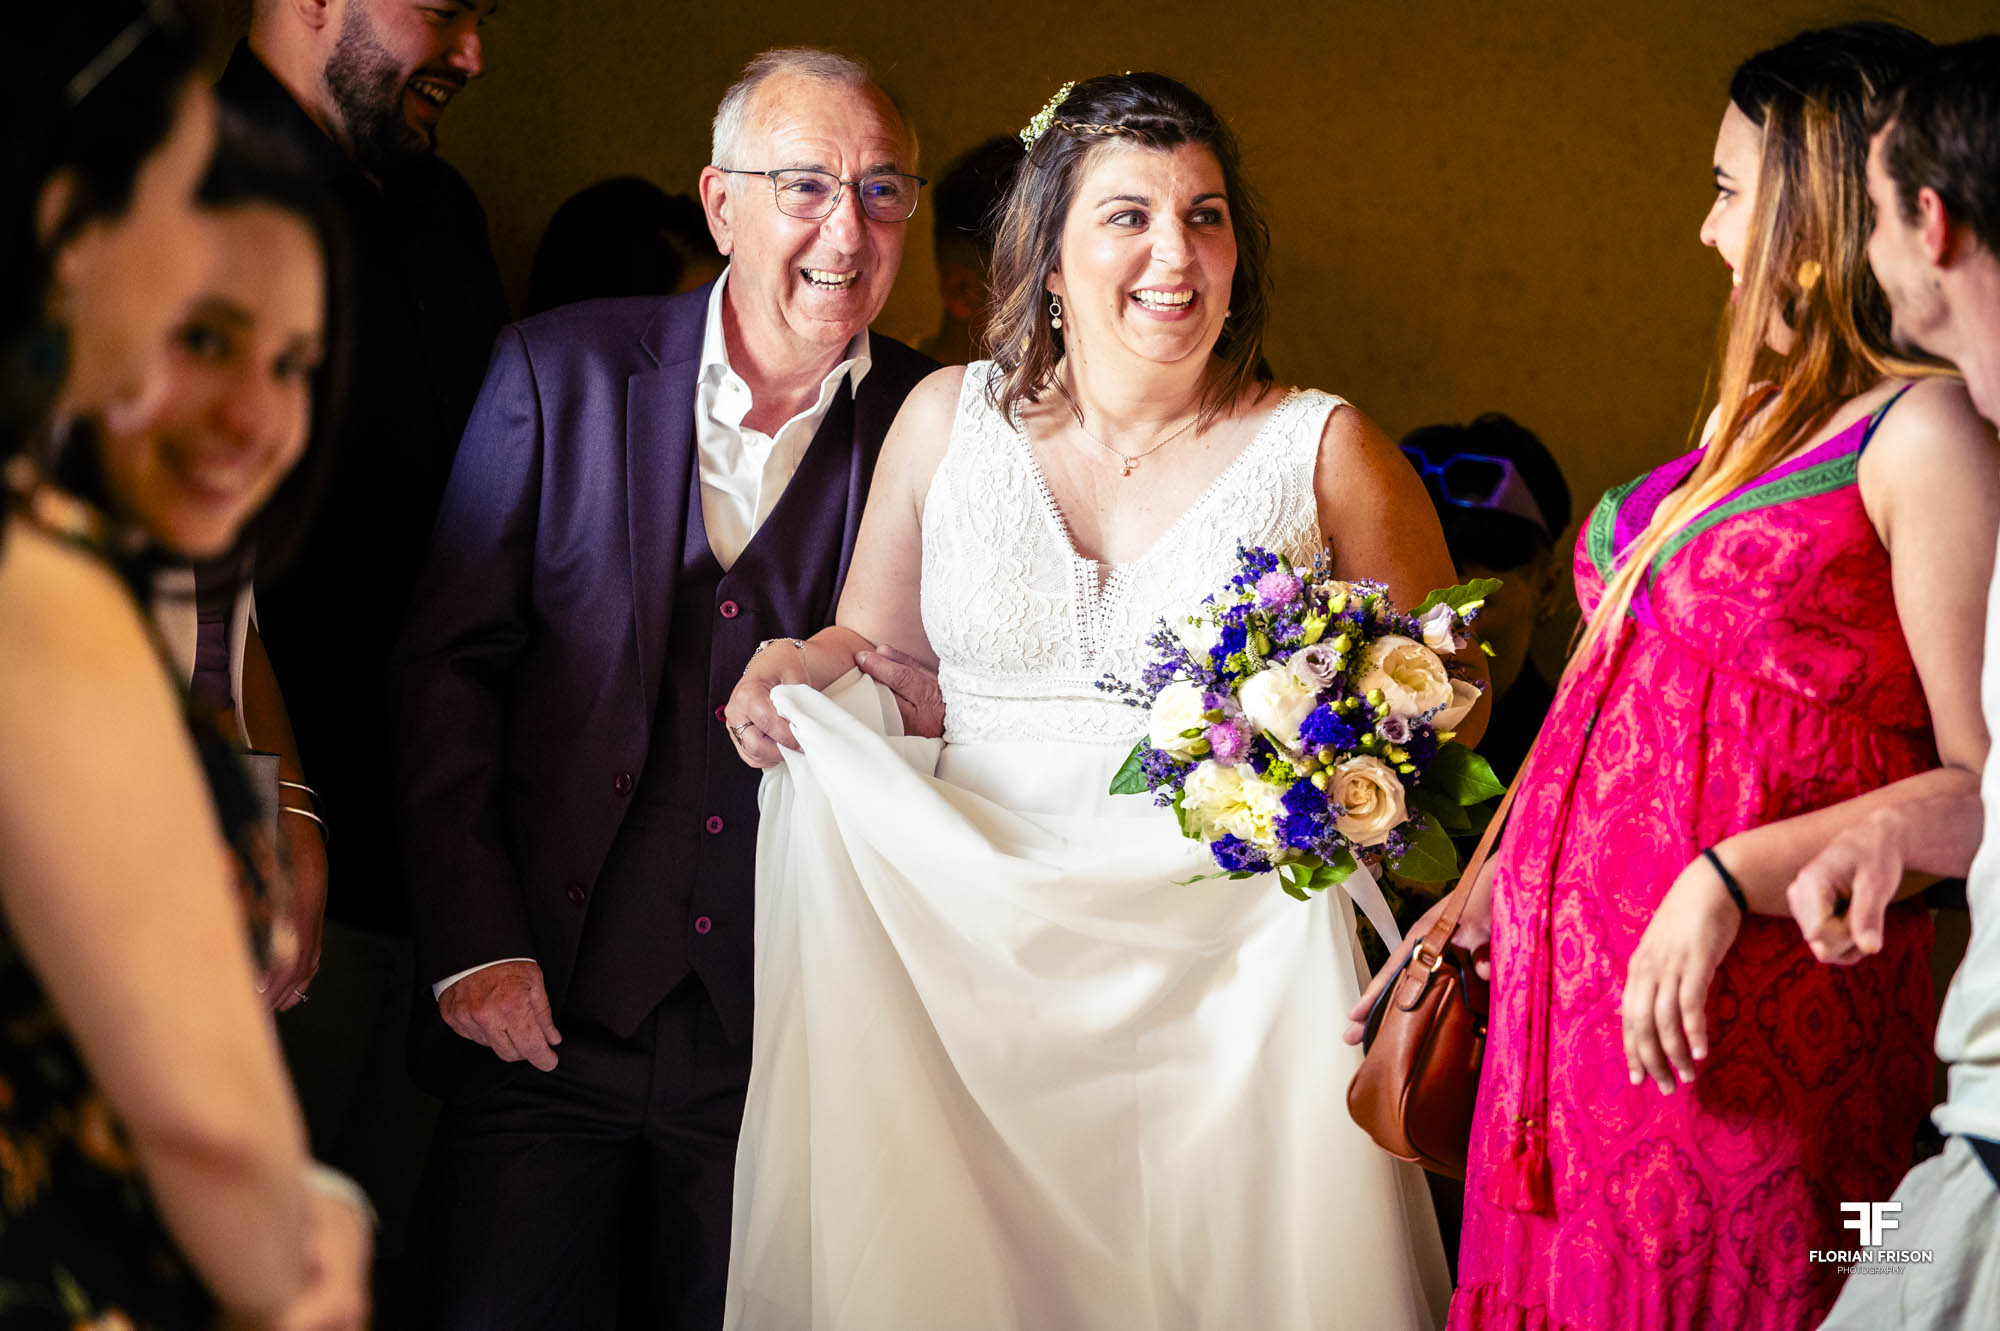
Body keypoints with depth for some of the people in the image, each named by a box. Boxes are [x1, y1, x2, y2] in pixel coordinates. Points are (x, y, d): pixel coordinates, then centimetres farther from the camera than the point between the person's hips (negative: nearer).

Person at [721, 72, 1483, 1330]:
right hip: (963, 945, 2)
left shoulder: (1323, 449, 1)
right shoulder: (949, 419, 7)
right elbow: (876, 642, 16)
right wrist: (803, 669, -5)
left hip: (1228, 945, -2)